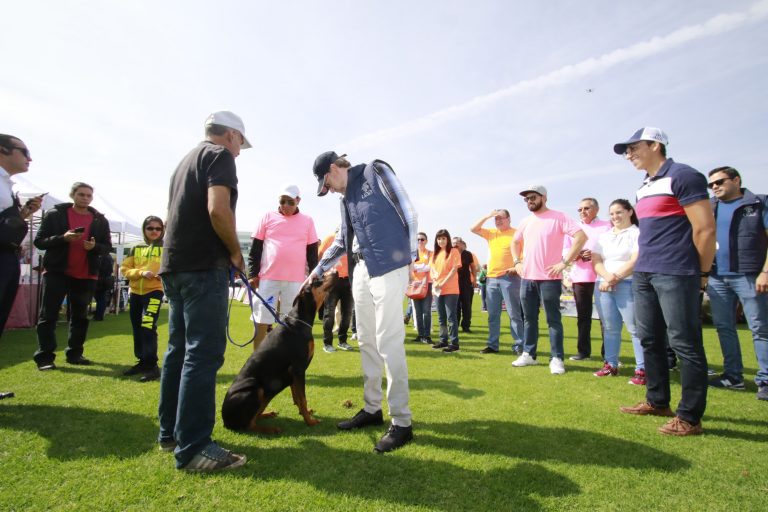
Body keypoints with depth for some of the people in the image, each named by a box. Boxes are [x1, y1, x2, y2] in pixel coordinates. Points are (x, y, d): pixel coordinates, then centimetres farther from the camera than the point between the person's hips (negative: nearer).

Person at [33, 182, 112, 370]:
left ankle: (74, 354, 19)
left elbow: (107, 247, 7)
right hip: (56, 271, -3)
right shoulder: (55, 214, 0)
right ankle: (44, 357, 4)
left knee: (80, 316, 9)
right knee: (48, 315, -2)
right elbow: (39, 241, -3)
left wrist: (95, 246, -16)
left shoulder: (100, 220, 6)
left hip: (86, 275, 3)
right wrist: (62, 238, -20)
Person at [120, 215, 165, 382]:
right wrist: (141, 272, -12)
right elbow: (124, 269, 5)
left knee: (148, 327, -17)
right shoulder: (136, 249, 10)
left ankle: (152, 366, -10)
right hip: (135, 292, 5)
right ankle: (143, 362, 24)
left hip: (154, 292, -5)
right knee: (137, 329, 11)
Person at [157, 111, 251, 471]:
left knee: (179, 349, 14)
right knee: (204, 353, -9)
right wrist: (236, 252, -7)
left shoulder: (187, 160, 25)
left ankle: (170, 433, 23)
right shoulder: (219, 156, -2)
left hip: (174, 265, 10)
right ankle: (193, 448, -5)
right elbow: (218, 210, -19)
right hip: (203, 266, -10)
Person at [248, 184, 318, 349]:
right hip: (268, 277, 0)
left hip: (296, 280, 0)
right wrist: (252, 274, 0)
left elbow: (312, 252, 10)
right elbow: (255, 249, 6)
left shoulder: (307, 221, 7)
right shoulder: (268, 217, 6)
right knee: (261, 322, 3)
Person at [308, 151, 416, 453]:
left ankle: (401, 422, 1)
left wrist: (412, 258, -9)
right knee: (367, 341, 11)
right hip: (361, 270, 8)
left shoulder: (375, 172, 1)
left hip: (388, 267, -8)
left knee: (388, 343, -9)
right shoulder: (345, 197, 22)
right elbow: (342, 241, 29)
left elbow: (407, 212, -5)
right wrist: (318, 270, 30)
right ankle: (372, 409, 25)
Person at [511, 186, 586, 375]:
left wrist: (564, 262, -17)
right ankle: (528, 354, 22)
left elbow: (581, 236, -15)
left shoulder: (558, 217, -7)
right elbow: (515, 242, 28)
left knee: (553, 319, -1)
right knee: (529, 318, 13)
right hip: (527, 278, 7)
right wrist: (517, 262, 13)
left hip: (549, 278, -6)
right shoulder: (526, 221, 13)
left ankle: (556, 359, 7)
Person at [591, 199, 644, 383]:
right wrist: (607, 276, -9)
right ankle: (610, 364, 16)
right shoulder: (603, 236, 18)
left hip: (628, 285, -5)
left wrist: (616, 278, -12)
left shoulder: (637, 233, 1)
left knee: (635, 328, -7)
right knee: (610, 328, 9)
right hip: (603, 285, 6)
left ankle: (642, 369, -1)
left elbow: (636, 261, -11)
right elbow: (596, 261, 9)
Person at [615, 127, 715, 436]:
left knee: (684, 344, -2)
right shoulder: (644, 188, 18)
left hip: (675, 275, -9)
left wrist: (701, 274, -5)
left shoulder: (683, 177, -8)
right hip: (644, 275, 9)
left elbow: (705, 229, -11)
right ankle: (657, 402, 26)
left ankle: (690, 417, 9)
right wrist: (640, 266, 16)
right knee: (650, 340, 13)